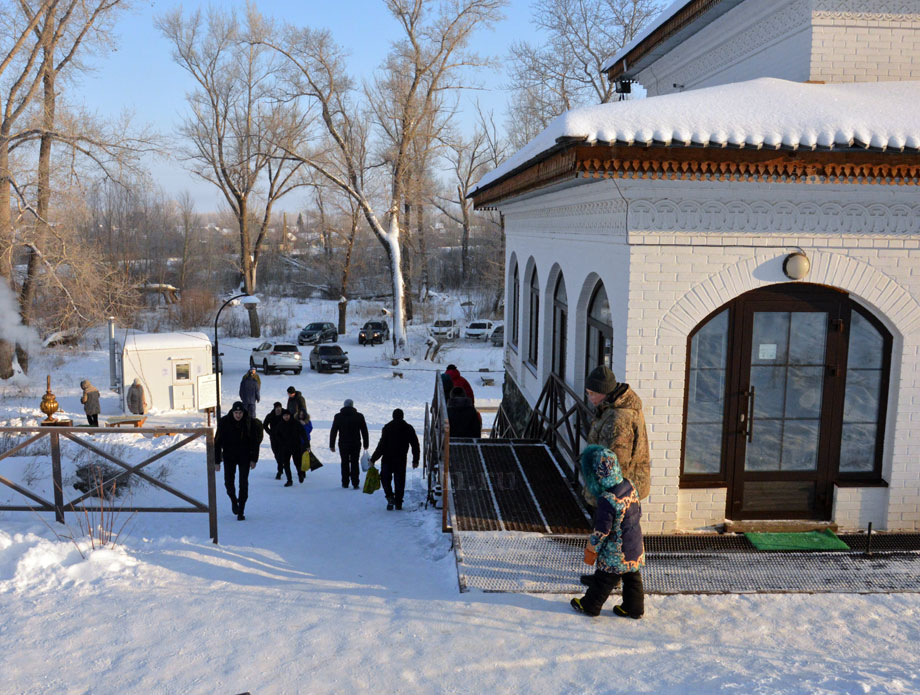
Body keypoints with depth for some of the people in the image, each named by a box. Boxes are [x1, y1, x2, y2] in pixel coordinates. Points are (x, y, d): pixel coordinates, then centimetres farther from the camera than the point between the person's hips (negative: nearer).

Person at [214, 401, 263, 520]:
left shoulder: (250, 423, -11)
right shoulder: (224, 422, -12)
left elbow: (255, 442, -1)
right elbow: (217, 442, -8)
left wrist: (254, 460, -3)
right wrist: (217, 461, -10)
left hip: (245, 457, -1)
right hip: (229, 457, 1)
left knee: (243, 483, -6)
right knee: (229, 482, 4)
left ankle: (241, 511, 2)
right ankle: (233, 500, 35)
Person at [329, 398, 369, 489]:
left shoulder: (338, 416, -1)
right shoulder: (359, 416, -1)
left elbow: (333, 431, 1)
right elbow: (364, 431, 3)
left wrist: (332, 445, 7)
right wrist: (366, 444, 10)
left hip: (343, 444, 0)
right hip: (356, 444, 0)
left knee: (345, 463, 11)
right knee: (354, 463, 6)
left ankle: (345, 483, 13)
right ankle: (355, 483, 2)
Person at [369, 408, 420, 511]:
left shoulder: (387, 427, -6)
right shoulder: (409, 428, 4)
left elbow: (381, 445, -11)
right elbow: (415, 445, 6)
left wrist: (373, 459, -7)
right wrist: (415, 460, 13)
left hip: (388, 459, -2)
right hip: (401, 460, 2)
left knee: (385, 478, 12)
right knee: (400, 480, 10)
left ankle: (390, 496, -6)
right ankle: (398, 503, 10)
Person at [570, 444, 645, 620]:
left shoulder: (607, 501, -30)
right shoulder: (629, 486, -6)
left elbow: (602, 530, -23)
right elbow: (638, 512, 9)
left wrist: (591, 550, -9)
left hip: (615, 554, -7)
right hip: (635, 549, 7)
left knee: (603, 581, 11)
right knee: (632, 578, 20)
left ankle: (590, 605, 28)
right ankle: (634, 608, 33)